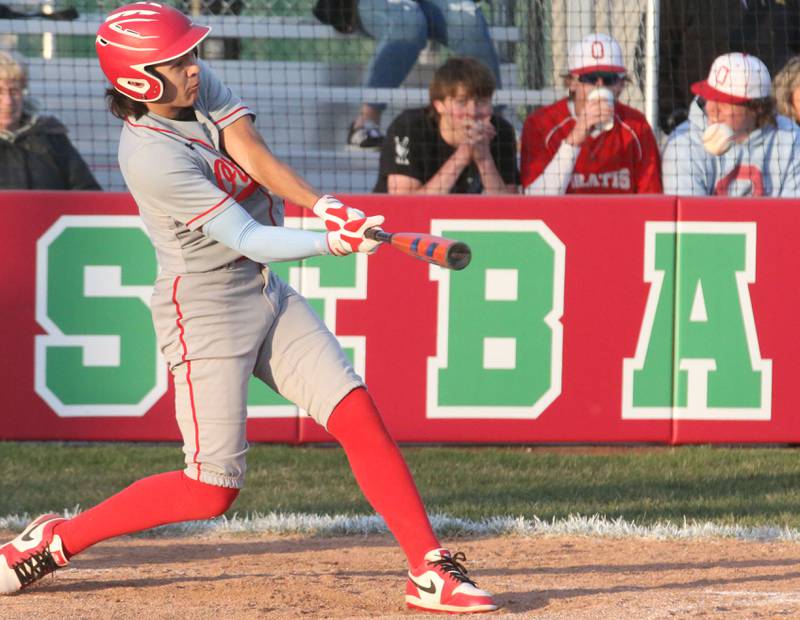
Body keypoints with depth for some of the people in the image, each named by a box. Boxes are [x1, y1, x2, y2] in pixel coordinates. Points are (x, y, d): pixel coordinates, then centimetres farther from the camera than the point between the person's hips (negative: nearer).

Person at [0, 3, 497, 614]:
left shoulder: (200, 84, 0)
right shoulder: (153, 157, -23)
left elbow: (256, 155, -12)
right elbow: (250, 240, -25)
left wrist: (320, 203, -29)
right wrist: (334, 242, -34)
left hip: (268, 297, 8)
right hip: (206, 312, -8)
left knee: (359, 415, -5)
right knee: (212, 489, -6)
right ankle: (56, 539, 8)